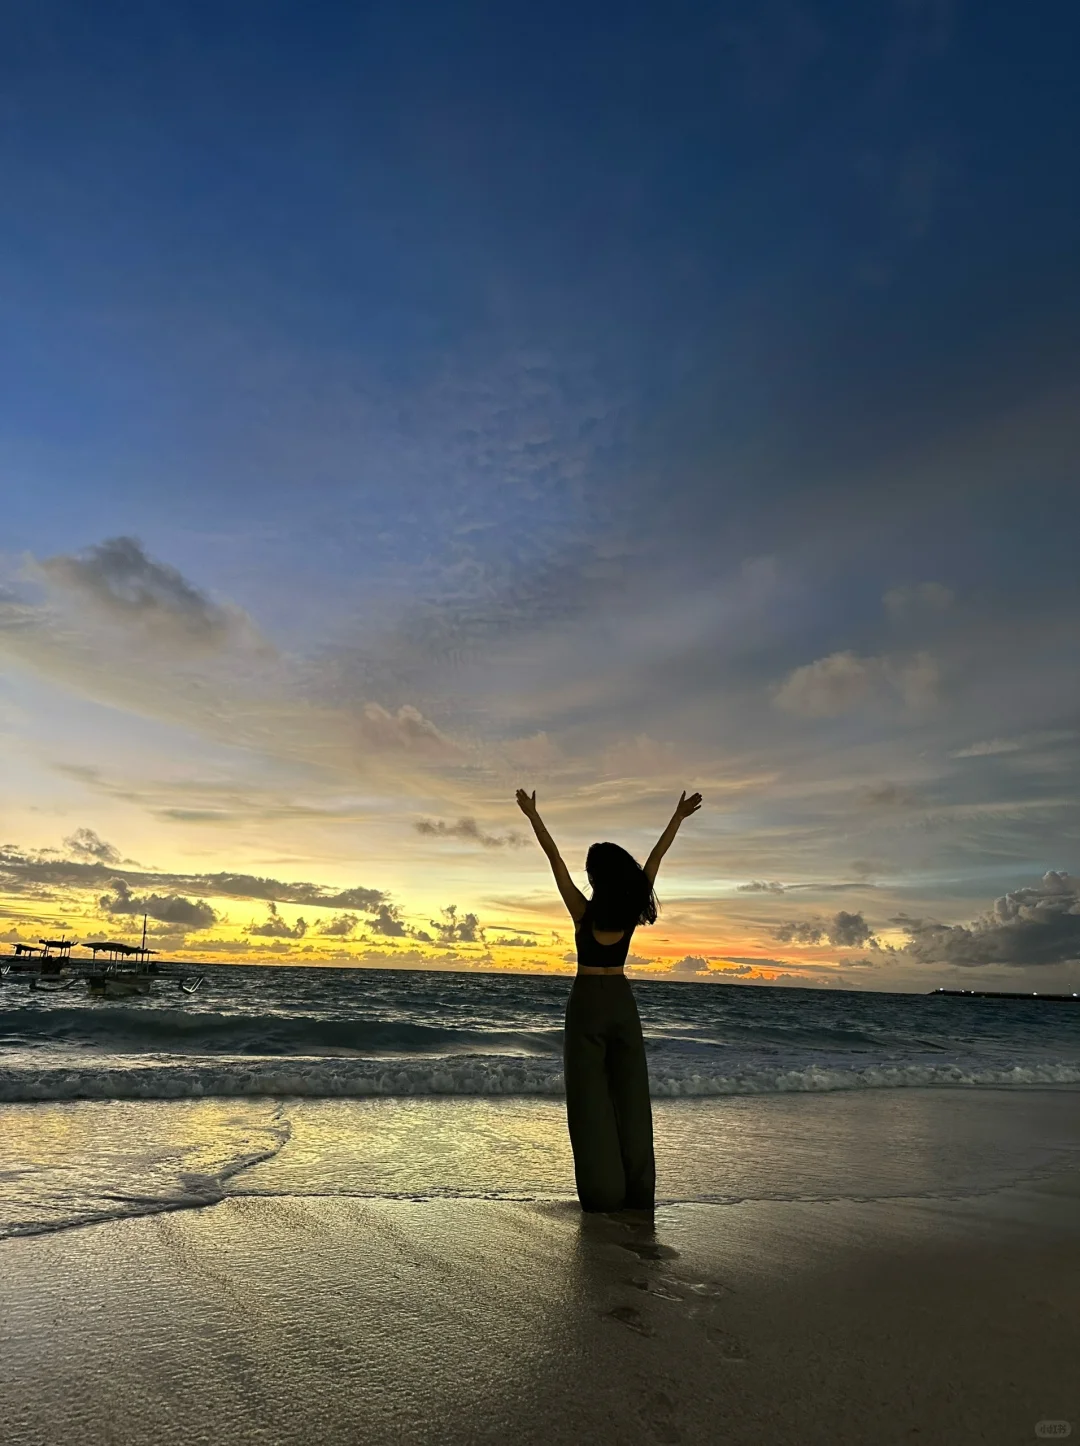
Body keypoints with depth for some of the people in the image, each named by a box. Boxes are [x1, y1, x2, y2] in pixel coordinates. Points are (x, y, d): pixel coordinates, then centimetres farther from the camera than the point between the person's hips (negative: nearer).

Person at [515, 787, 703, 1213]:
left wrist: (533, 815, -9)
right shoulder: (632, 911, -5)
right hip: (622, 1001, 4)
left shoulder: (585, 912, -14)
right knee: (630, 1095, 9)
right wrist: (678, 817, 9)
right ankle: (637, 1190, 12)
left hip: (588, 1002, -4)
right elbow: (655, 858, 1)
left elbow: (555, 859, -13)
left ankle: (602, 1191, 5)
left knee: (590, 1098, 3)